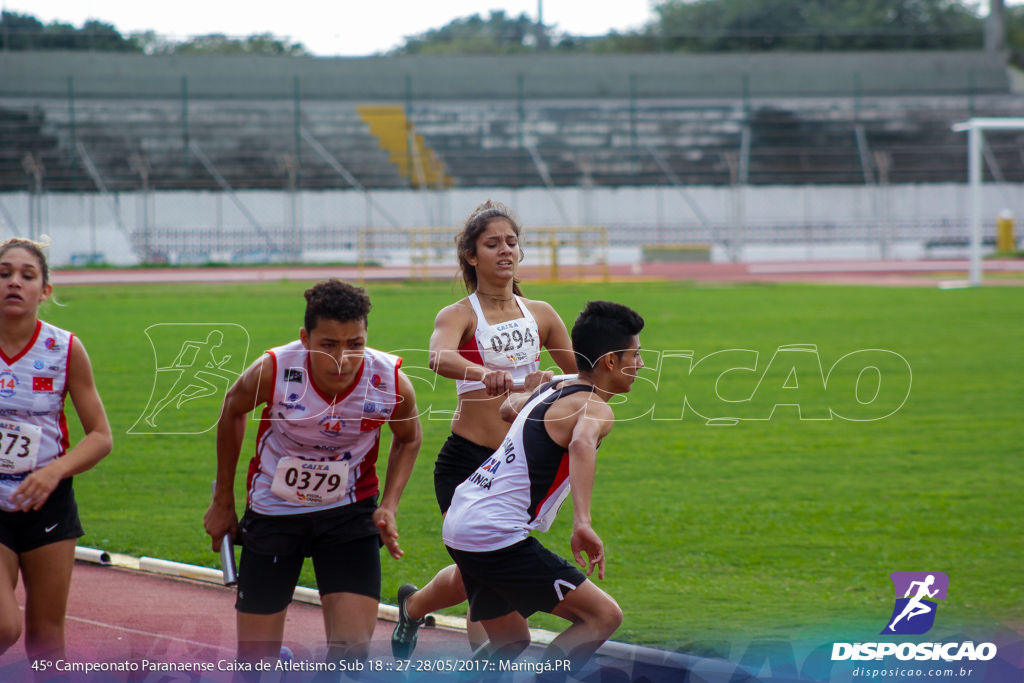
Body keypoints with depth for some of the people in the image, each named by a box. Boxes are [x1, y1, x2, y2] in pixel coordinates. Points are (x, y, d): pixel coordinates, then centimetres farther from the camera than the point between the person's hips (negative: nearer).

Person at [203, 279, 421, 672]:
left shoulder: (392, 384, -22)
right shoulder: (272, 373, -27)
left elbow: (408, 438, 4)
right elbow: (233, 410, -1)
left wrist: (389, 507, -11)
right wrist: (223, 501, 7)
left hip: (349, 511, 0)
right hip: (273, 510, 0)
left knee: (351, 653, -13)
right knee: (255, 660, 4)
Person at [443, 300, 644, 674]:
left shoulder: (554, 389, 13)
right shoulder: (593, 407, -15)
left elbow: (509, 408, 35)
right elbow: (581, 444, -39)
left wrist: (521, 396, 55)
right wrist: (583, 523, -48)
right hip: (499, 536, -10)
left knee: (512, 641, 24)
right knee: (603, 615, -9)